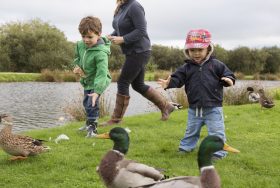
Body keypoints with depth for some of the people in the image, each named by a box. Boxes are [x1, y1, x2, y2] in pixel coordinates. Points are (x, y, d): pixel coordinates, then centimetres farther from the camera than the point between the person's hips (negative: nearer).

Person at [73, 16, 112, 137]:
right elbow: (77, 57, 13)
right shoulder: (80, 45, -11)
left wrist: (97, 91, -47)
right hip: (86, 80, 9)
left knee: (92, 103, -18)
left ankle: (92, 128, -3)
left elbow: (102, 73, -40)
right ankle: (90, 123, 44)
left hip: (98, 81, -8)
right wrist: (77, 66, -8)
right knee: (86, 103, 22)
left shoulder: (100, 53, -34)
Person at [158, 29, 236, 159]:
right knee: (191, 131, 20)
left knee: (216, 132, 0)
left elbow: (228, 75, -3)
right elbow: (177, 78, -5)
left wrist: (229, 80, -26)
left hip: (213, 108, -3)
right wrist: (168, 83, -25)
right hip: (194, 109, 3)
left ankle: (218, 152, 13)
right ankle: (185, 147, 38)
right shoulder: (186, 68, 1)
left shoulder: (216, 65, -4)